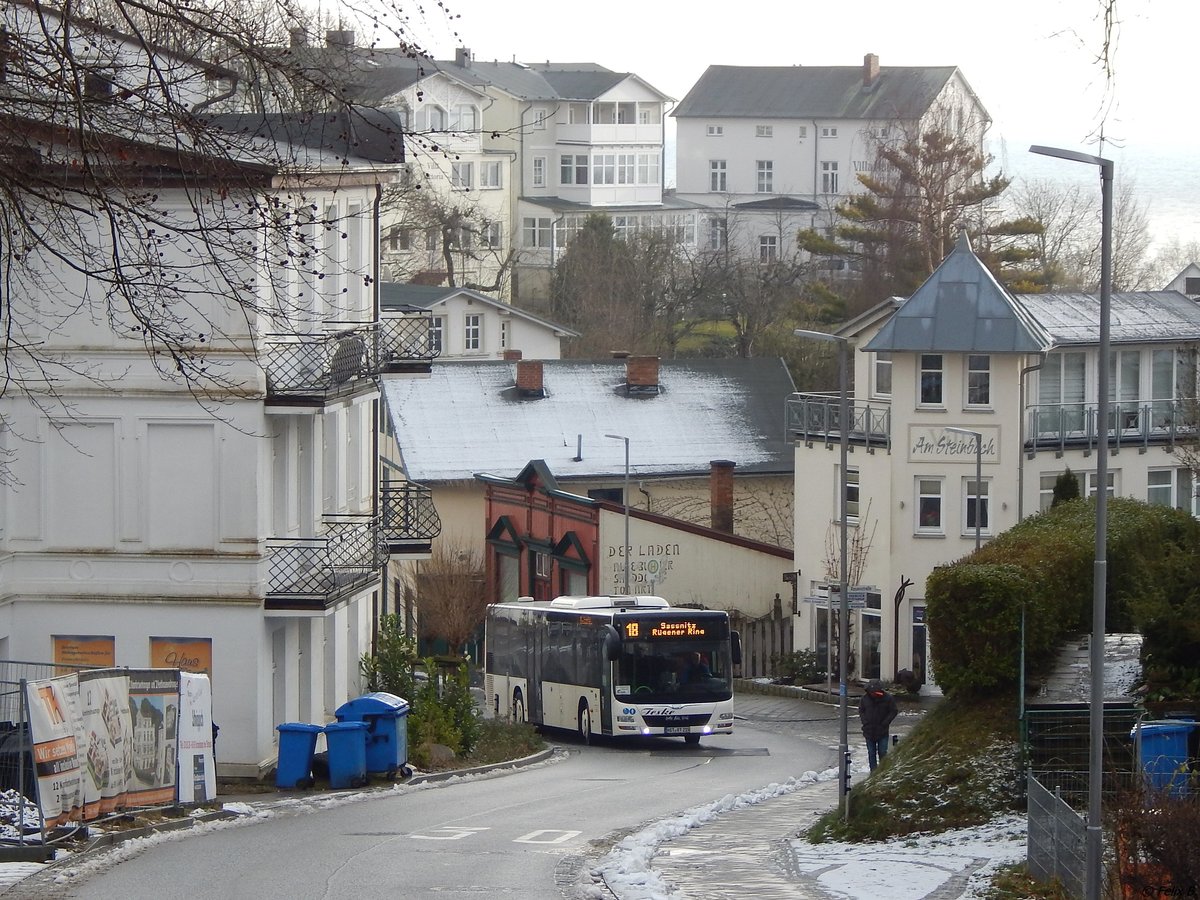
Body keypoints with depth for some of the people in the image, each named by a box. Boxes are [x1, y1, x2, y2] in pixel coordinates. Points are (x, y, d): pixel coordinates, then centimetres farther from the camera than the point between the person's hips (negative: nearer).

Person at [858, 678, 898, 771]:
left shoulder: (888, 698, -9)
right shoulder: (865, 698, -2)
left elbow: (893, 712, 0)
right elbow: (861, 711, 11)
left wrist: (884, 724, -9)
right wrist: (865, 722, -2)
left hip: (882, 731, -2)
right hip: (869, 731, 2)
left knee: (883, 752, 0)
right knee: (871, 753, 6)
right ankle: (873, 772, 13)